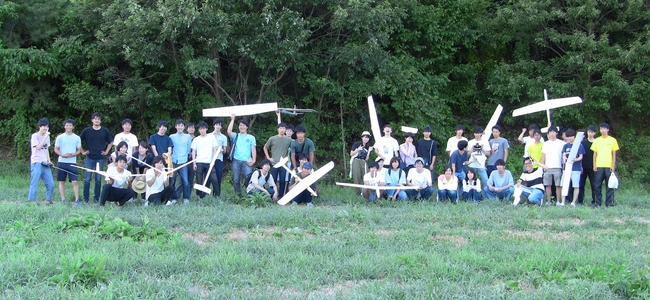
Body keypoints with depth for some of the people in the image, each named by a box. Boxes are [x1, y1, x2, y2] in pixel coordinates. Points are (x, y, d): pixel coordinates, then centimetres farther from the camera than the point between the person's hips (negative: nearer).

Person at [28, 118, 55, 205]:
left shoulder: (47, 136, 16)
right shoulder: (35, 136, -4)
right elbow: (38, 147, -16)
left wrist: (48, 160, 11)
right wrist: (45, 137, -17)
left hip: (45, 164, 7)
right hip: (37, 163, -7)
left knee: (51, 183, 5)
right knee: (34, 183, -9)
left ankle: (48, 200, 16)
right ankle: (31, 201, -7)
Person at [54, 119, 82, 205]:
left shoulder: (77, 138, 7)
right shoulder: (60, 137, 6)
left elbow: (79, 150, 9)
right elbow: (56, 149, 5)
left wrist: (73, 154, -12)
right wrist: (63, 155, -14)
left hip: (72, 162, -1)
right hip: (61, 162, 1)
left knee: (75, 181, -8)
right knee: (61, 181, 4)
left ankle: (77, 199, -6)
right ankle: (63, 199, 10)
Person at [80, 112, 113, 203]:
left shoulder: (105, 131, 4)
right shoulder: (86, 130, 1)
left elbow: (110, 142, 17)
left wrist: (106, 151, 8)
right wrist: (82, 151, 5)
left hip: (100, 158, 1)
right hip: (89, 158, -1)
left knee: (98, 179, 4)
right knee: (87, 179, -2)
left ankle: (96, 198, 13)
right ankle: (86, 198, 7)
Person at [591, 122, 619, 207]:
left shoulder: (612, 140, 4)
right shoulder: (596, 140, 9)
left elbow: (614, 154, 4)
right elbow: (594, 153, 11)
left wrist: (613, 165, -3)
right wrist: (594, 165, 3)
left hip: (609, 166, -2)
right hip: (599, 166, 2)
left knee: (609, 185, 0)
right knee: (597, 185, 1)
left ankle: (609, 203, 5)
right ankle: (597, 202, 7)